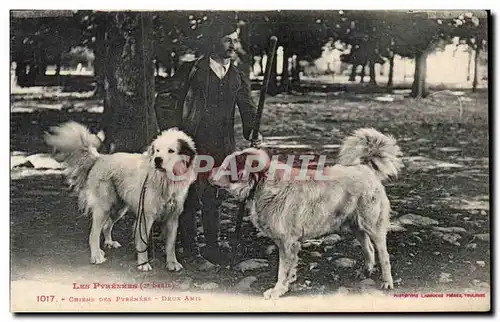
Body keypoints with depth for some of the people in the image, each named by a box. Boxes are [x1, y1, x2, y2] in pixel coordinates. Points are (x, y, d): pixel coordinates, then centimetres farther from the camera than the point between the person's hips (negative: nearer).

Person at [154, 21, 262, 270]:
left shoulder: (238, 79, 11)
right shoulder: (192, 70, -4)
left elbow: (248, 110, 6)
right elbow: (164, 101, -3)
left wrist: (253, 133, -14)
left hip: (221, 149, 5)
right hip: (191, 147, -5)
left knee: (214, 199, 15)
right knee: (190, 200, 0)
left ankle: (213, 247, 27)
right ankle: (189, 251, 12)